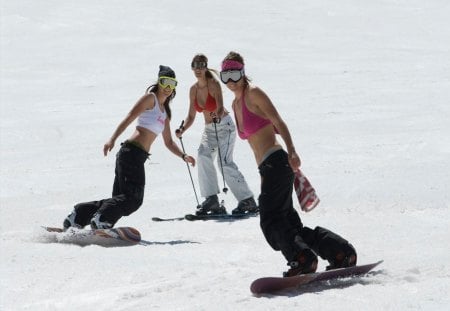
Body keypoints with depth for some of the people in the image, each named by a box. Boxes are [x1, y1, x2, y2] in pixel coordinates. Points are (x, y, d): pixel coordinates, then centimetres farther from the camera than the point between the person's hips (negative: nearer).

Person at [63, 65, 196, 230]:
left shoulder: (165, 112, 27)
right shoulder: (150, 98, 1)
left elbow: (169, 142, 30)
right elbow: (128, 119, -10)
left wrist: (183, 156, 16)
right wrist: (112, 139, -22)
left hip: (137, 157, 9)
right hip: (131, 153, -9)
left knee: (121, 199, 5)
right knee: (134, 198, -19)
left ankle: (78, 217, 5)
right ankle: (101, 219, -25)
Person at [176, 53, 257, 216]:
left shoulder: (214, 84, -14)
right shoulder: (193, 89, 4)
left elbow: (221, 108, -26)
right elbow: (191, 117, 9)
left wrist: (217, 116, -48)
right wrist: (182, 130, -7)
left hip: (224, 125, -6)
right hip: (209, 129, 6)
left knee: (225, 162, -19)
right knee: (203, 156, -20)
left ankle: (248, 201, -13)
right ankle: (211, 199, -20)